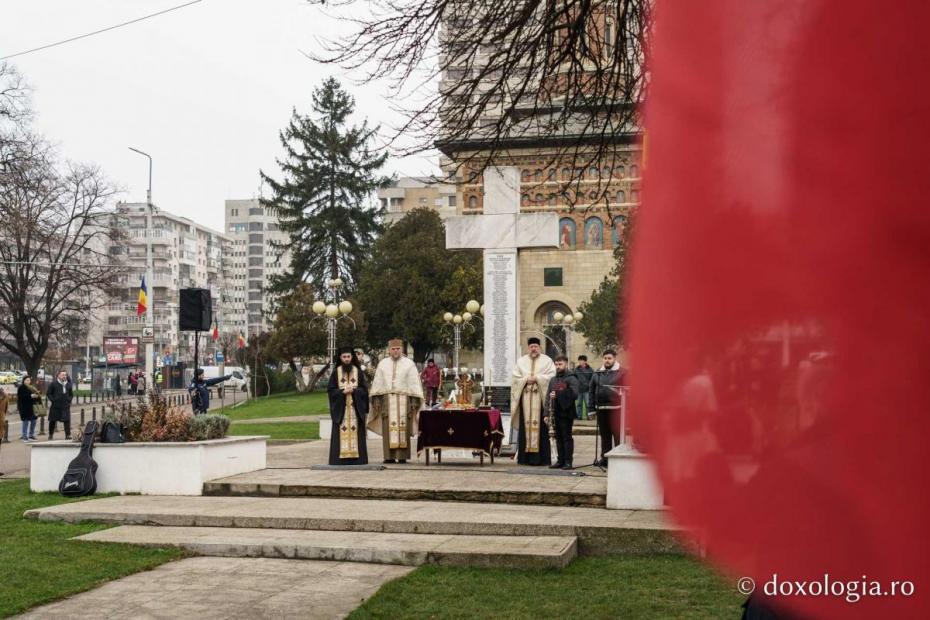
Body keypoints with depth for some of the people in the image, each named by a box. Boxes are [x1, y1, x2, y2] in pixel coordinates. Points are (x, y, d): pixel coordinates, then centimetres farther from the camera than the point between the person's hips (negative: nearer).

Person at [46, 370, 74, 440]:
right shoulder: (53, 384, -2)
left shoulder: (69, 384, 10)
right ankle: (50, 435, 21)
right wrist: (53, 400, -8)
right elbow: (48, 393, 1)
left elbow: (71, 394, 20)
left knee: (67, 420, -7)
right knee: (52, 421, 7)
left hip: (65, 406, 2)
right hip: (55, 406, -2)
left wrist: (69, 400, 6)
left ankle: (68, 435, -4)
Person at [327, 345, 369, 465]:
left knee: (356, 433, -2)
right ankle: (341, 459, -5)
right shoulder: (336, 372, 5)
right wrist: (343, 391, -14)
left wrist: (353, 390, -13)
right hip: (340, 408, 0)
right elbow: (331, 390, 1)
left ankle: (356, 460, -1)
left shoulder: (358, 372, 6)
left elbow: (364, 389, 3)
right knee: (341, 433, -5)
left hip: (356, 409, 1)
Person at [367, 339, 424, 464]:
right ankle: (389, 456, -1)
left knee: (403, 428, -4)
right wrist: (376, 399, 3)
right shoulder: (382, 364, 13)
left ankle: (402, 456, -2)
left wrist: (414, 400, -7)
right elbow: (377, 382, 12)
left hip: (403, 399, -2)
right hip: (387, 400, 2)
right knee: (388, 428, -3)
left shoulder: (409, 363, 6)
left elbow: (414, 382, 2)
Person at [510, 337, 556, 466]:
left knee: (540, 425, -6)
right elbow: (515, 378, 9)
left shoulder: (547, 360, 9)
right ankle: (525, 456, -1)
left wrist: (537, 378, -9)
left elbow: (551, 376, -2)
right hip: (525, 397, 2)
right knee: (525, 425, -2)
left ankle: (541, 457, -5)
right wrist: (526, 379, -6)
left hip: (540, 397, -2)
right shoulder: (521, 361, 15)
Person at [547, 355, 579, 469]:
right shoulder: (553, 380, 15)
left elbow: (574, 395, -17)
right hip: (556, 413, 6)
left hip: (566, 413, -6)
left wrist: (558, 394, -19)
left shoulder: (571, 379, -5)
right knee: (558, 438, 10)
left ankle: (568, 462, 1)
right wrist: (547, 413, 8)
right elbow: (548, 397, 16)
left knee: (567, 437, -2)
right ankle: (560, 460, 17)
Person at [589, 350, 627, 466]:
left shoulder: (622, 373, -1)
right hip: (601, 409, 5)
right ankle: (604, 458, 19)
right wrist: (591, 407, 9)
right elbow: (592, 391, 15)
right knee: (604, 435, 11)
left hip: (615, 410, -5)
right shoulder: (598, 374, 14)